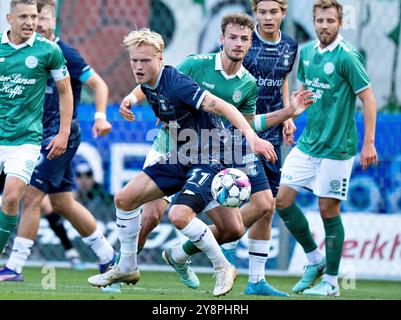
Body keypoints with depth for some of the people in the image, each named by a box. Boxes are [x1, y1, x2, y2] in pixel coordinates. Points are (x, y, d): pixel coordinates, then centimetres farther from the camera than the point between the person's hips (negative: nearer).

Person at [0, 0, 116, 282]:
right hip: (43, 134, 8)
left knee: (31, 196, -11)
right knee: (62, 202, 13)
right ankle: (108, 256, 25)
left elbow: (98, 84, -9)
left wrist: (100, 116, -22)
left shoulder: (64, 54, -11)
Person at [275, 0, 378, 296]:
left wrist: (369, 143, -18)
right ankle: (315, 259, 20)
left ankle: (331, 281, 9)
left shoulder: (347, 56, -14)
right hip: (307, 144, 7)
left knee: (328, 210, -2)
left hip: (336, 147, -7)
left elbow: (368, 98, -13)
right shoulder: (307, 52, 6)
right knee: (283, 199, 3)